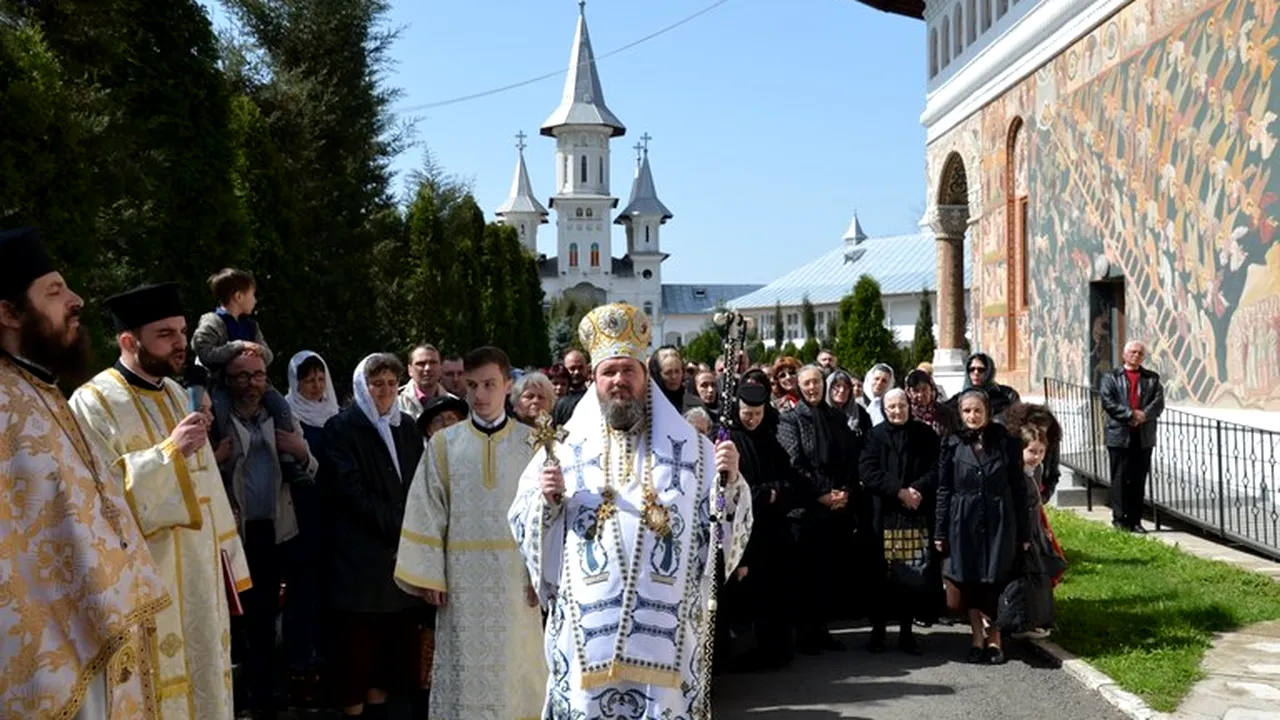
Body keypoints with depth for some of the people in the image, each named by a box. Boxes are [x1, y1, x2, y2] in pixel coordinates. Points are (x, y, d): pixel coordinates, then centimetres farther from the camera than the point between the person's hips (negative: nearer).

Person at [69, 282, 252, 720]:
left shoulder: (176, 394, 12)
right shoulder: (95, 403, -11)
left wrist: (222, 553, 13)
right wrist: (170, 451, -26)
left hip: (198, 572, 7)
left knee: (201, 681, 13)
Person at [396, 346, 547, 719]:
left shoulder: (531, 443, 2)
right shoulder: (444, 444, 2)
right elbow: (426, 513, 1)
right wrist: (429, 575, -5)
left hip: (516, 574, 0)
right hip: (463, 575, 0)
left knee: (516, 667, 7)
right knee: (466, 667, 6)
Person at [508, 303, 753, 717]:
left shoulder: (690, 448, 7)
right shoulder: (564, 446, 7)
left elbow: (726, 523, 4)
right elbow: (522, 524, 7)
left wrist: (730, 481, -13)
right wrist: (546, 500, -12)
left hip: (665, 627, 0)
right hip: (587, 626, 0)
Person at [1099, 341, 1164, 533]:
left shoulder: (1152, 378, 14)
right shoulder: (1111, 377, 6)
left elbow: (1159, 402, 2)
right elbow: (1107, 402, -7)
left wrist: (1144, 415, -16)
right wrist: (1131, 414, -15)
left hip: (1144, 436, 3)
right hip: (1119, 435, -2)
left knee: (1139, 480, 5)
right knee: (1120, 478, -1)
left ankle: (1135, 520, 9)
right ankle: (1119, 518, 3)